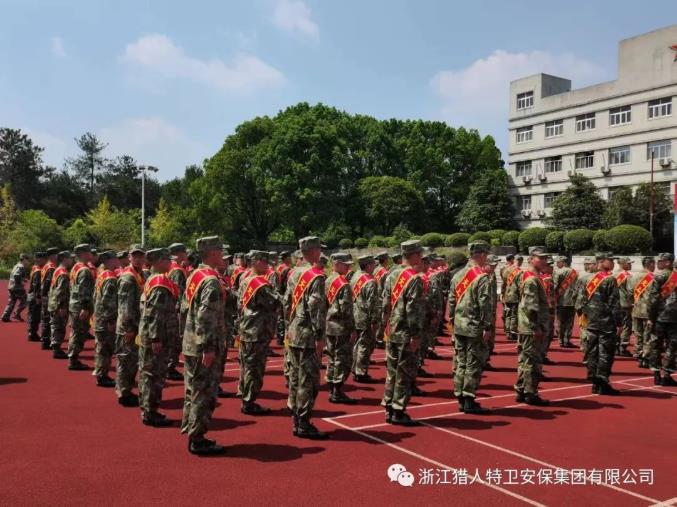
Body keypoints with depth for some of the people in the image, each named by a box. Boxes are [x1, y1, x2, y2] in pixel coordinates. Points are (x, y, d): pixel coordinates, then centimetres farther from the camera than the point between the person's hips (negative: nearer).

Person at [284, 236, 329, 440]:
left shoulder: (294, 273, 10)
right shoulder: (316, 276, -15)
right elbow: (316, 308, -20)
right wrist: (320, 337, -17)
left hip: (294, 334, 9)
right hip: (308, 336, -9)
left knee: (295, 377, 14)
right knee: (309, 380, -2)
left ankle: (295, 420, 23)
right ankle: (304, 424, 3)